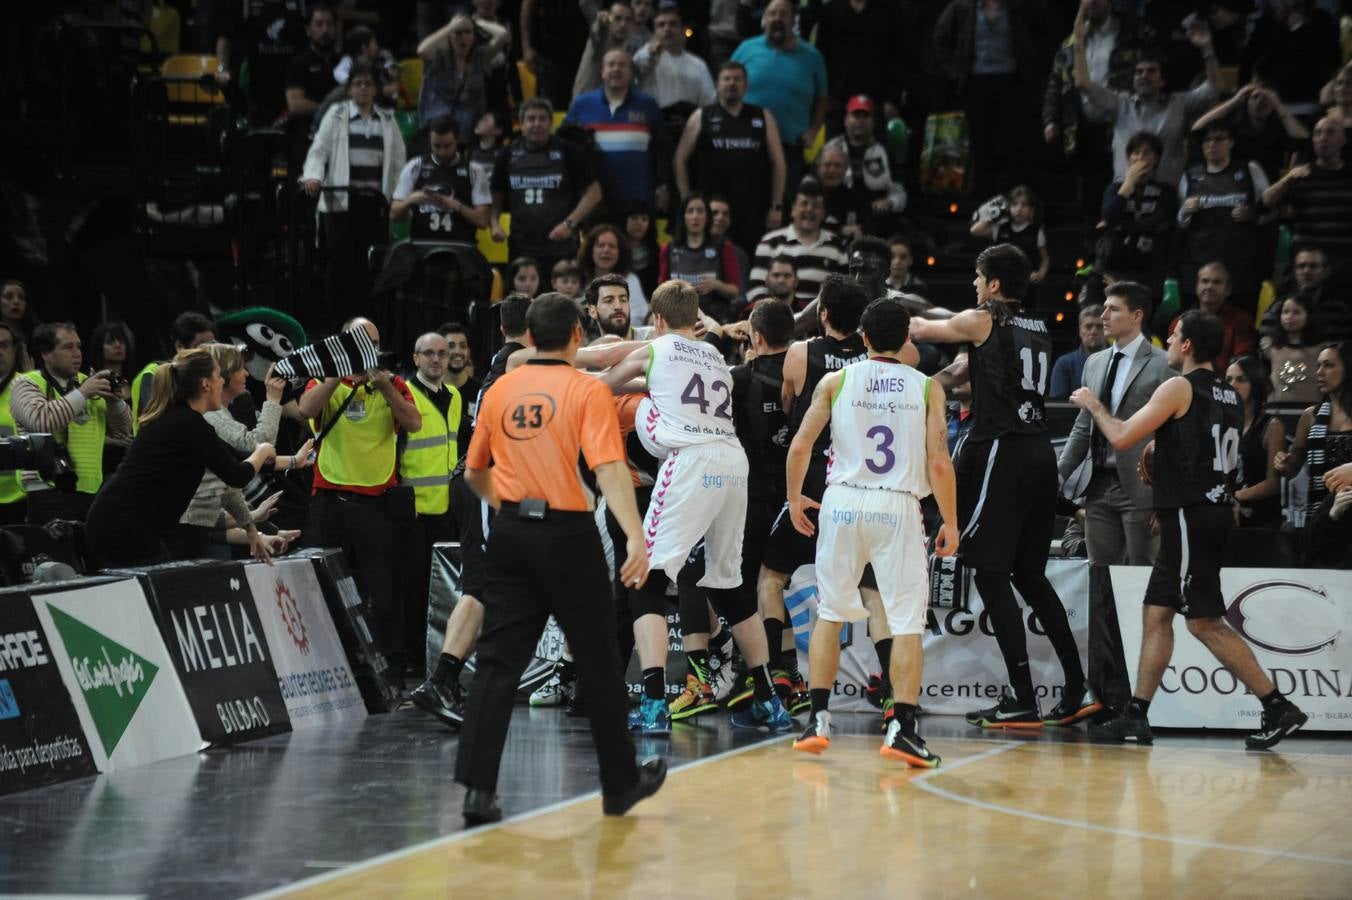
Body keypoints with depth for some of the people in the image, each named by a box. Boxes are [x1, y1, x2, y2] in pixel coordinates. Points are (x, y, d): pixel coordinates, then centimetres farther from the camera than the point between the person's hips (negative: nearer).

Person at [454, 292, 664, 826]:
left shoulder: (501, 390, 7)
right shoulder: (587, 390, -7)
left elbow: (475, 471, 16)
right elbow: (609, 469, -18)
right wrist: (636, 538, -24)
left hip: (511, 532, 4)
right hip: (567, 536, -4)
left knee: (498, 660, 2)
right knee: (598, 662, 9)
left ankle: (477, 786, -11)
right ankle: (620, 782, 20)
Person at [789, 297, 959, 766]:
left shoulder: (836, 381, 4)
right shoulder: (927, 388, 3)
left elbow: (800, 447, 0)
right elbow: (939, 463, -4)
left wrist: (794, 499, 15)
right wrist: (950, 522, 6)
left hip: (843, 502, 1)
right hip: (899, 508, -1)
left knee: (830, 614, 14)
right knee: (907, 623, 2)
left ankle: (818, 719, 11)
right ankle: (902, 728, -8)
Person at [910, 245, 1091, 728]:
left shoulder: (983, 321, -4)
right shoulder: (1037, 330, 16)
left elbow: (918, 330, 12)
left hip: (1003, 453, -7)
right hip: (1040, 453, 7)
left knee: (991, 574, -3)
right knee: (1029, 575, 15)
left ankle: (1022, 699, -7)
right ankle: (1077, 690, 12)